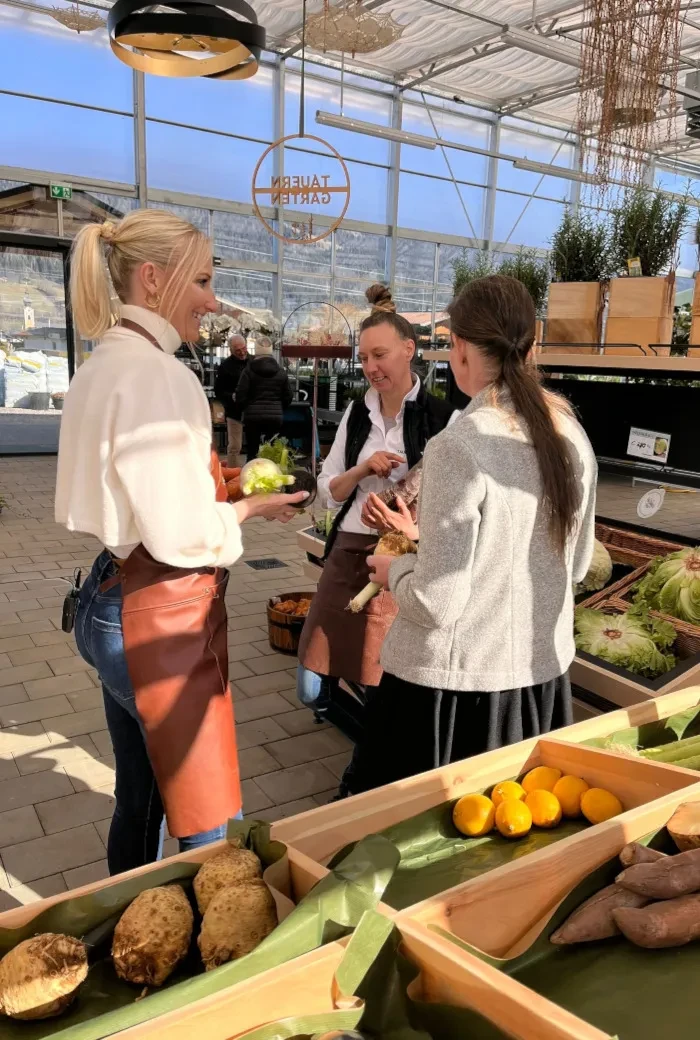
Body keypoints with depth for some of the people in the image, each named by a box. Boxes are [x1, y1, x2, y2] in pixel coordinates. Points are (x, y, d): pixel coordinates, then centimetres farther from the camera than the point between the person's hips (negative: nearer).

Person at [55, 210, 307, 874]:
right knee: (211, 831, 5)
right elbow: (180, 536, -23)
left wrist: (216, 489, 12)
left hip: (111, 597, 10)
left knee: (140, 800, 25)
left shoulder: (103, 365, 9)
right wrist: (250, 508, -5)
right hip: (161, 617, -10)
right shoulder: (157, 375, -20)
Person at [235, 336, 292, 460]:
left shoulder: (249, 371, -4)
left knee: (252, 452, 3)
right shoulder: (281, 372, 7)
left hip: (253, 416, -2)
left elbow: (241, 396, -6)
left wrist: (243, 410, 14)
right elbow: (288, 397, 10)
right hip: (275, 417, 2)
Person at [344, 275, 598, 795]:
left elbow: (435, 604, -22)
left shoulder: (460, 447, -23)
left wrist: (395, 569, 0)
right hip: (543, 670, 7)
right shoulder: (572, 435, -1)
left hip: (457, 680, -6)